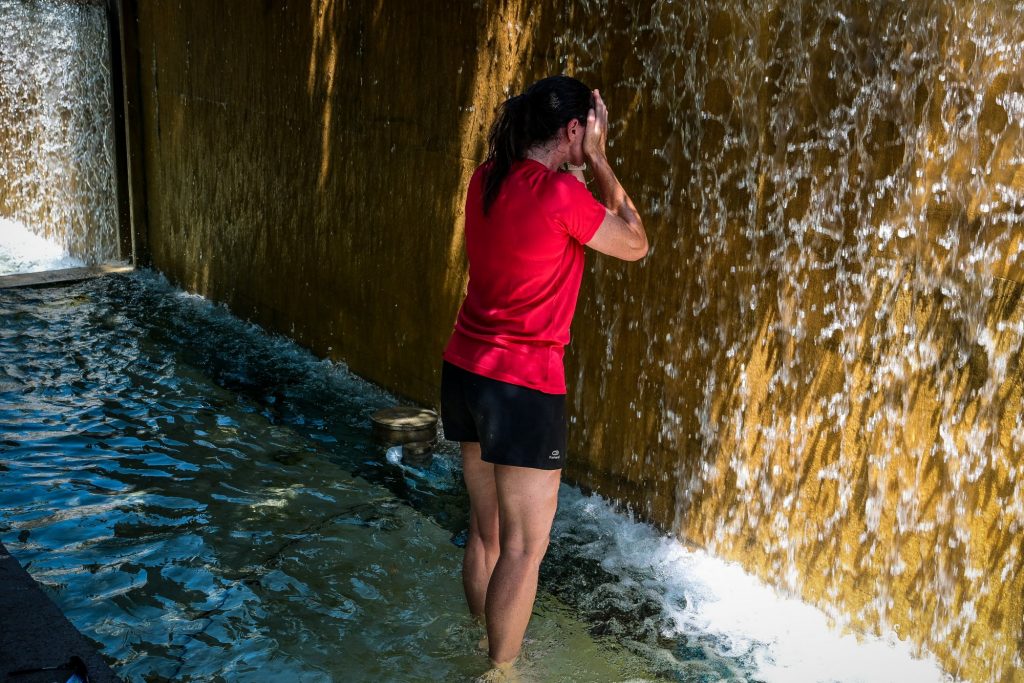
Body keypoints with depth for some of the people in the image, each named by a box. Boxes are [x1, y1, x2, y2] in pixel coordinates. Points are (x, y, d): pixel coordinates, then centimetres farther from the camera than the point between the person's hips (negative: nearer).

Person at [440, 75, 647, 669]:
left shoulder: (488, 179, 4)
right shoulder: (562, 194, -18)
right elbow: (636, 245, -3)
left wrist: (583, 166, 12)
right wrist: (599, 159, -1)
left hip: (465, 371, 8)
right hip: (524, 386, -8)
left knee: (487, 530, 21)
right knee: (525, 547, 6)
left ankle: (483, 654, 36)